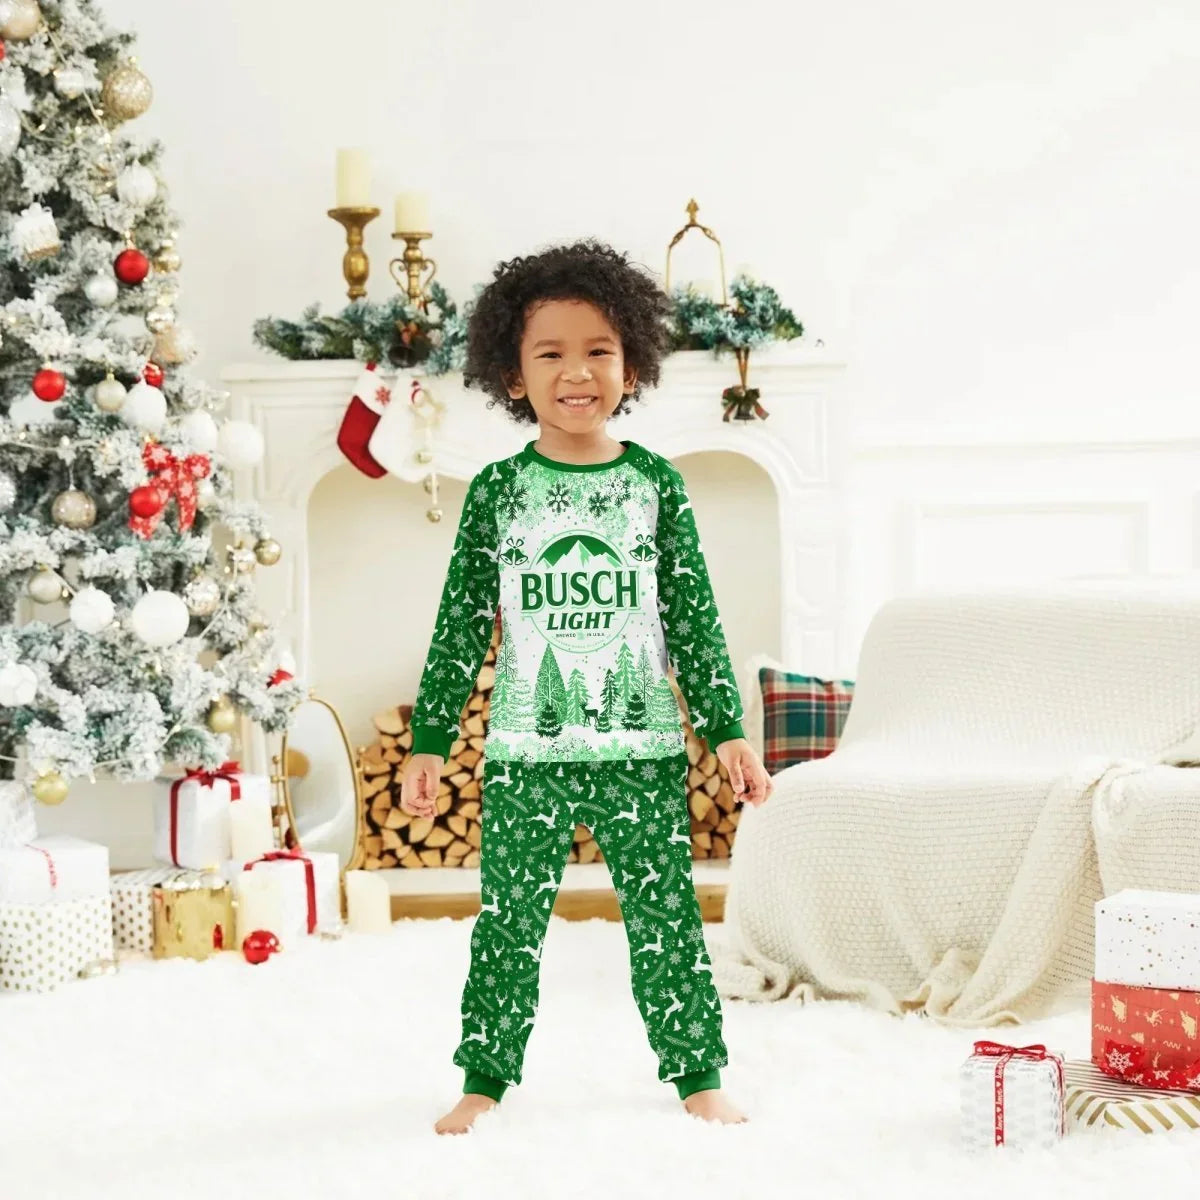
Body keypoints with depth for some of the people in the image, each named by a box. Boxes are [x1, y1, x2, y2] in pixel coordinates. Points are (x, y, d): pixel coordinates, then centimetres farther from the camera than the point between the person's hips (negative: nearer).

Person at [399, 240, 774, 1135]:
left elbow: (695, 620, 4)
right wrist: (430, 742, 2)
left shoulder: (656, 484, 2)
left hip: (642, 750, 0)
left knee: (666, 917, 6)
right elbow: (461, 626, 4)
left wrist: (728, 730, 0)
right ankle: (485, 1078, 19)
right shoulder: (496, 491, 1)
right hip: (524, 755, 0)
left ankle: (698, 1073, 19)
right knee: (509, 922, 6)